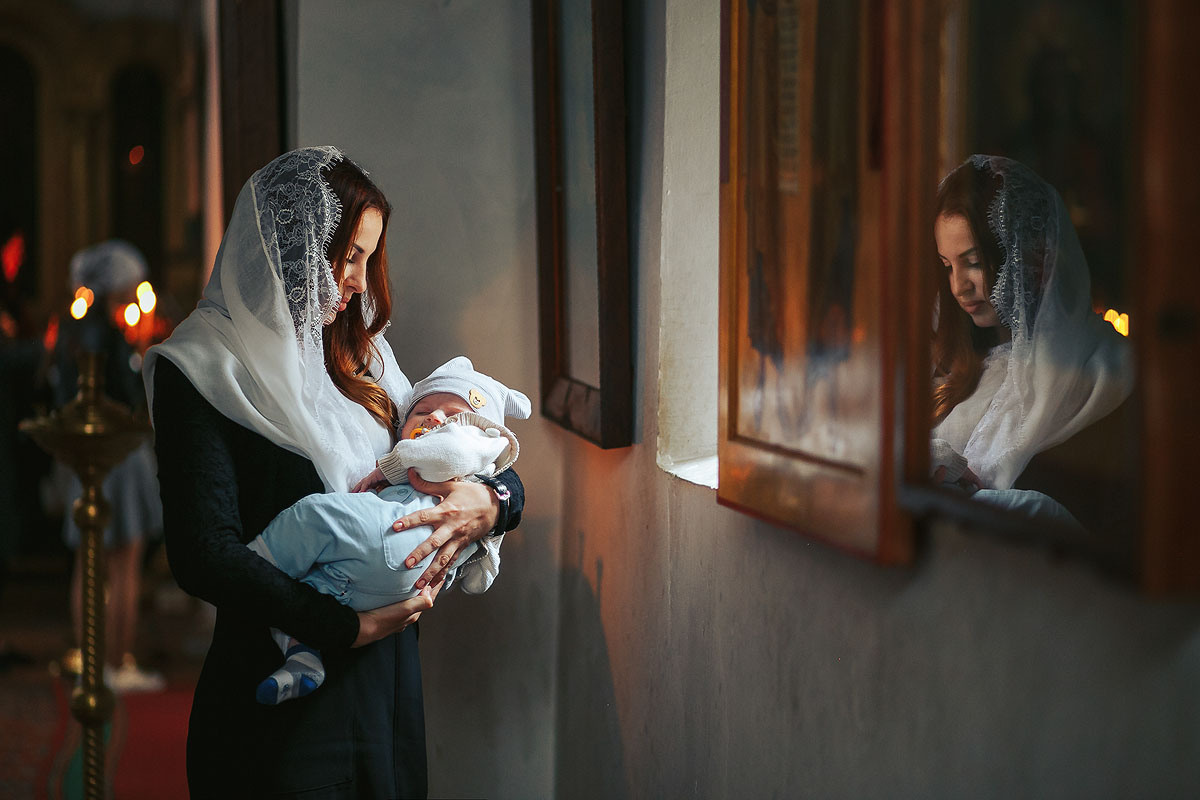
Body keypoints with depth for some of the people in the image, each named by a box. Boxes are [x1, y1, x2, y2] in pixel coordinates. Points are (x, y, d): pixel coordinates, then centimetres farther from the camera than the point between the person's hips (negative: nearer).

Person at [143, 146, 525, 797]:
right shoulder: (203, 371, -9)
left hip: (388, 687, 7)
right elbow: (204, 555, -19)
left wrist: (491, 502, -10)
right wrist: (350, 626, -22)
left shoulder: (358, 359, 13)